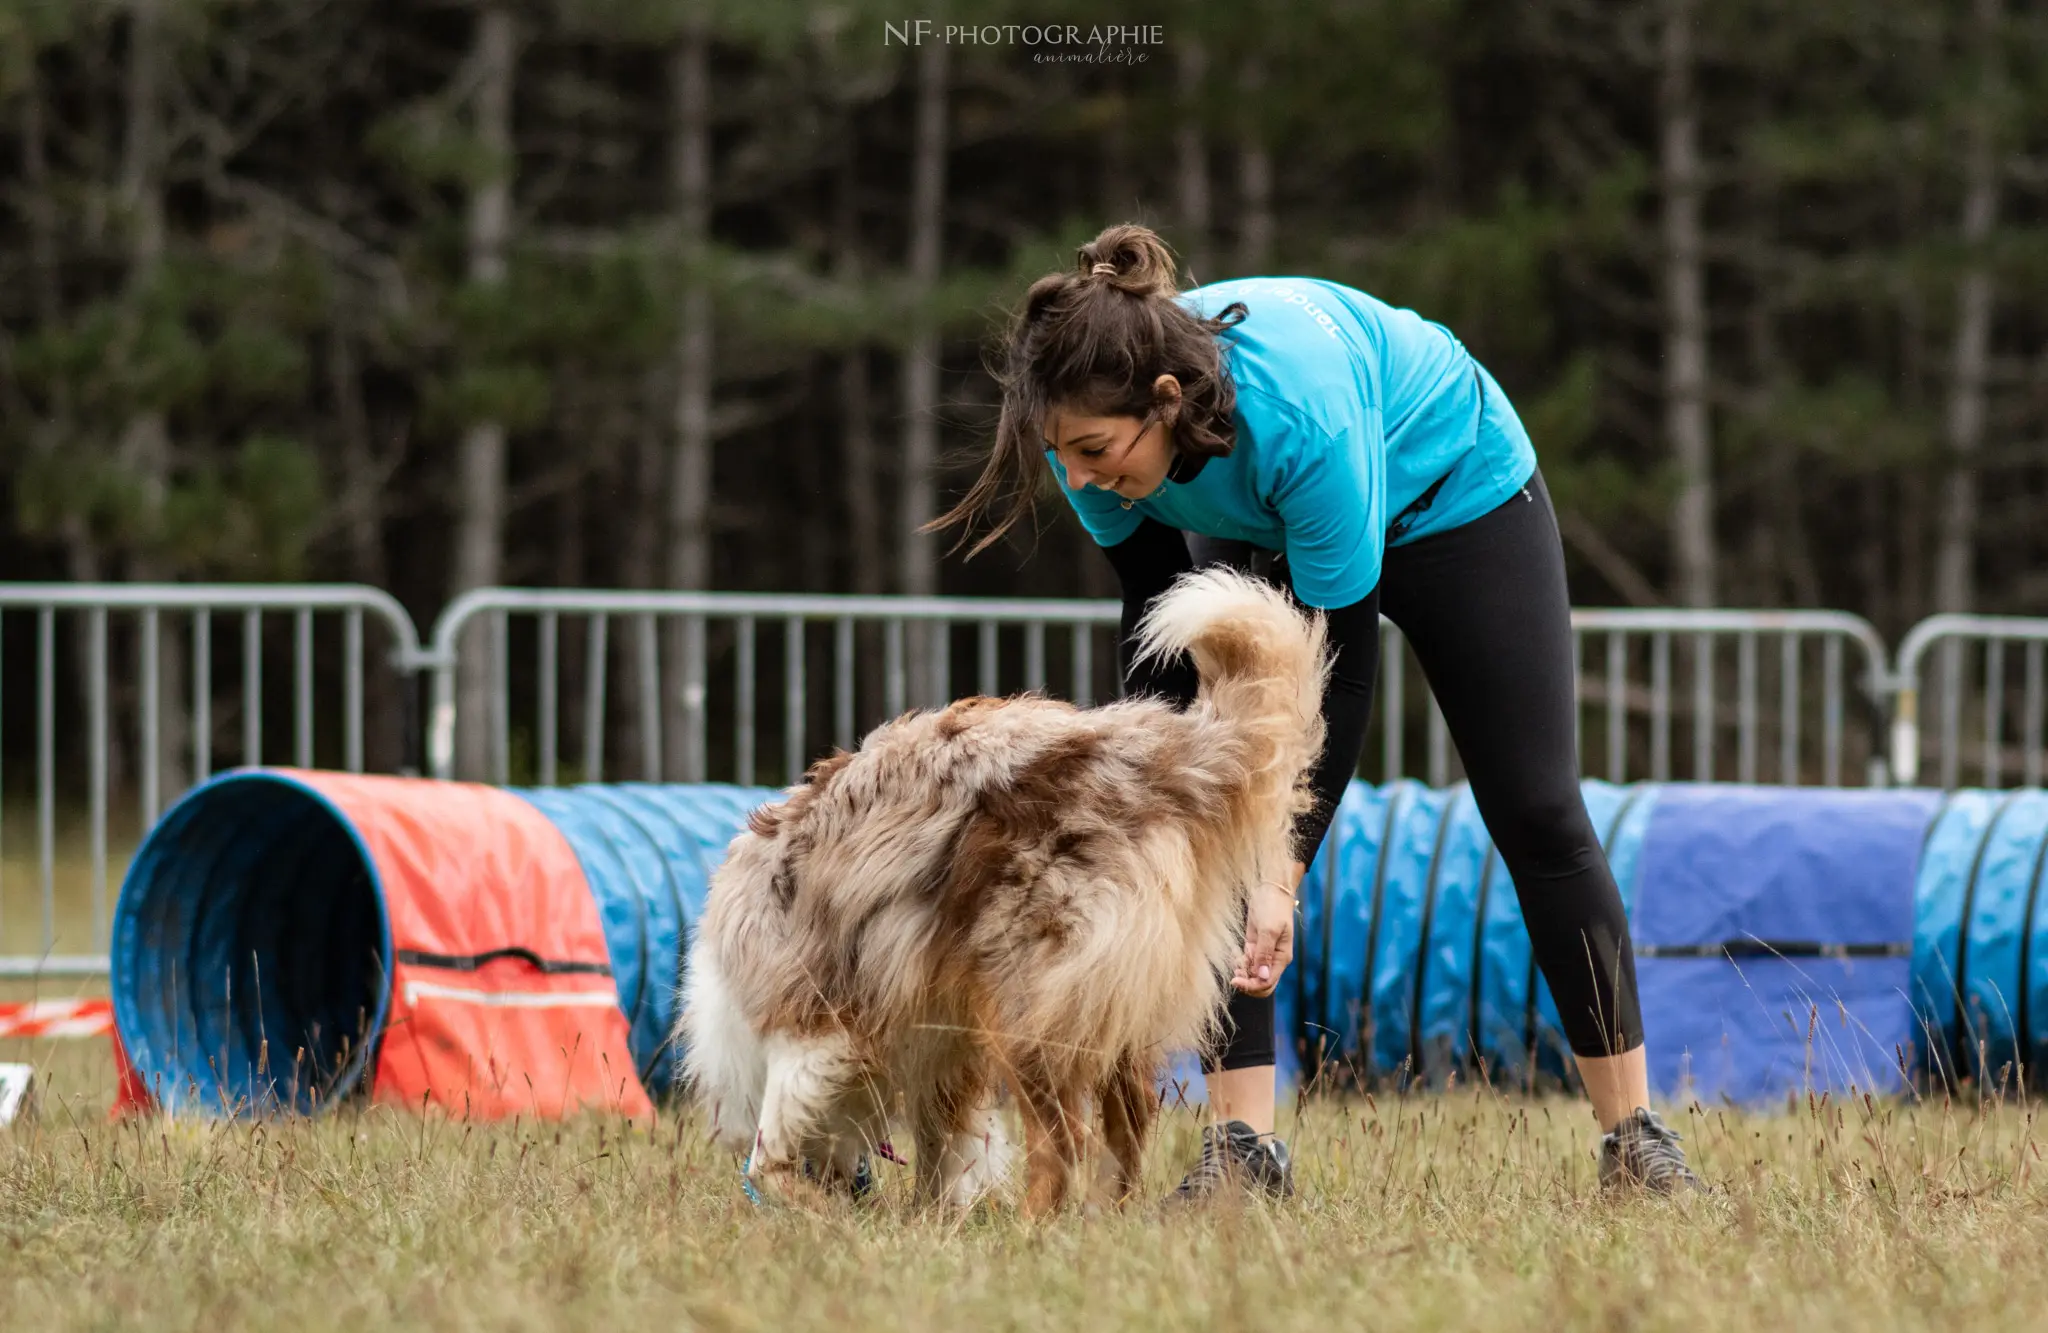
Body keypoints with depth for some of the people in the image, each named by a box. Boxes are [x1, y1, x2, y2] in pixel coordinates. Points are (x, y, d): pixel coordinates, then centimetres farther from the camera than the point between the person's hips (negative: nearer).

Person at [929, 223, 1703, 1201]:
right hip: (1263, 537, 4)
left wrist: (1284, 873, -37)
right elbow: (1157, 617, -13)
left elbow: (1337, 659, -37)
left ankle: (1634, 1135, 8)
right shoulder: (1093, 429, -29)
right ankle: (1240, 1141, -14)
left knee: (1535, 814, -1)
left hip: (1458, 490, -4)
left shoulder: (1299, 412, -44)